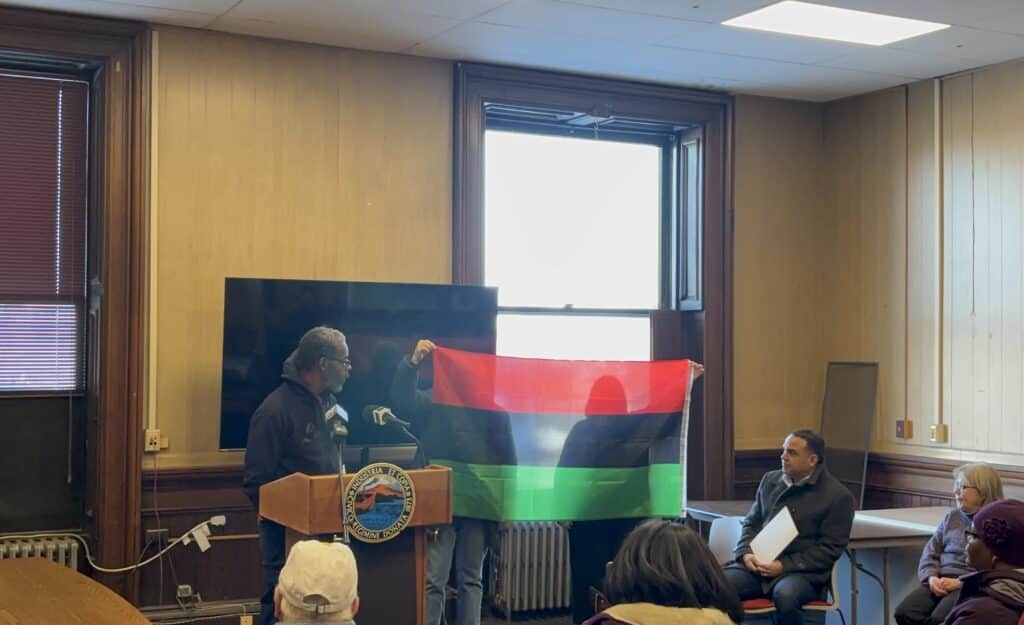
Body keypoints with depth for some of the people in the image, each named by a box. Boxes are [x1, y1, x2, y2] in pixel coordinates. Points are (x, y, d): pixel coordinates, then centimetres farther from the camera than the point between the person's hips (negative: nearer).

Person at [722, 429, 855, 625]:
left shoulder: (838, 496, 0)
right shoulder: (770, 480, 17)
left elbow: (830, 549, -4)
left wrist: (785, 565, -13)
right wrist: (746, 553, 0)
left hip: (801, 571, -4)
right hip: (757, 564, 4)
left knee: (784, 594, -38)